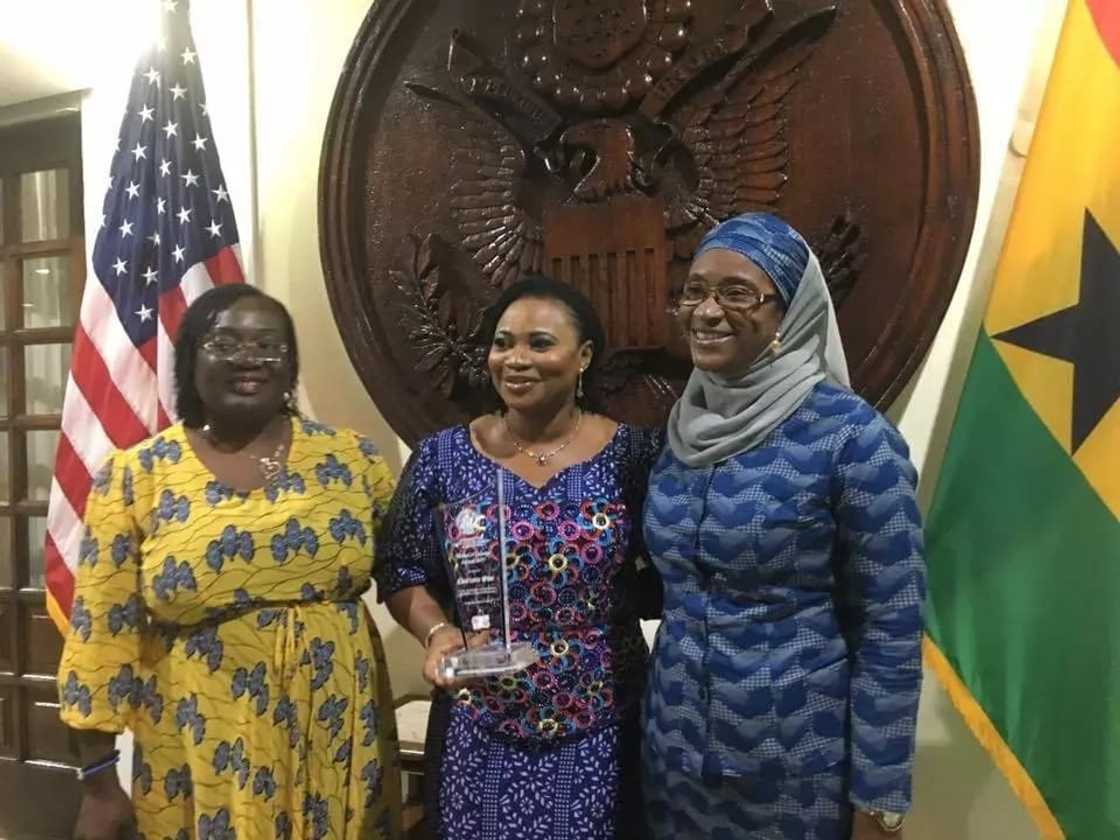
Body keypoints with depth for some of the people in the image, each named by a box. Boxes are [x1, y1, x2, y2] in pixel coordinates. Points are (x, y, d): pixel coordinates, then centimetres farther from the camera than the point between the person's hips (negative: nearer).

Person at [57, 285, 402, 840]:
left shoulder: (351, 458, -2)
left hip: (340, 739, 2)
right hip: (205, 757, -1)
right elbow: (102, 633, -3)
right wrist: (99, 781, -2)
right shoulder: (135, 476, -5)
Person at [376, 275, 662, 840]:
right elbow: (401, 575, 2)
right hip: (478, 730, 1)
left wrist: (613, 602, -20)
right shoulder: (442, 458, -4)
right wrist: (437, 632, -15)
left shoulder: (633, 455, -7)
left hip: (601, 730, 0)